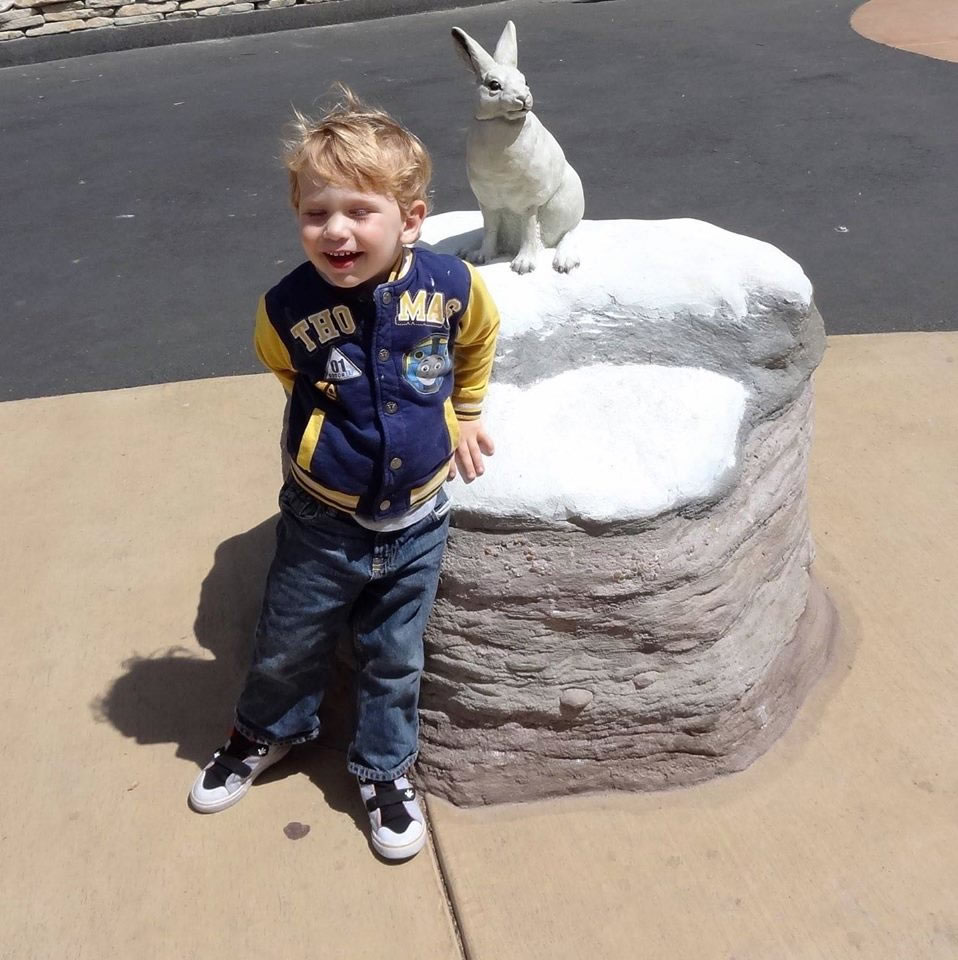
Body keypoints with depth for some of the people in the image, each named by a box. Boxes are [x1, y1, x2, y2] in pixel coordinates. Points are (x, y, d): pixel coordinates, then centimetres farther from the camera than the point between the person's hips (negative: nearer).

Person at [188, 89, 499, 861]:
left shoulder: (452, 285, -18)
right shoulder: (288, 311, -20)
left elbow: (478, 341, 7)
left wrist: (462, 415, 14)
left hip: (417, 520, 1)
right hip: (324, 522, 0)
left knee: (395, 660, 17)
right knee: (289, 645, 18)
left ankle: (385, 767, 42)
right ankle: (268, 731, 50)